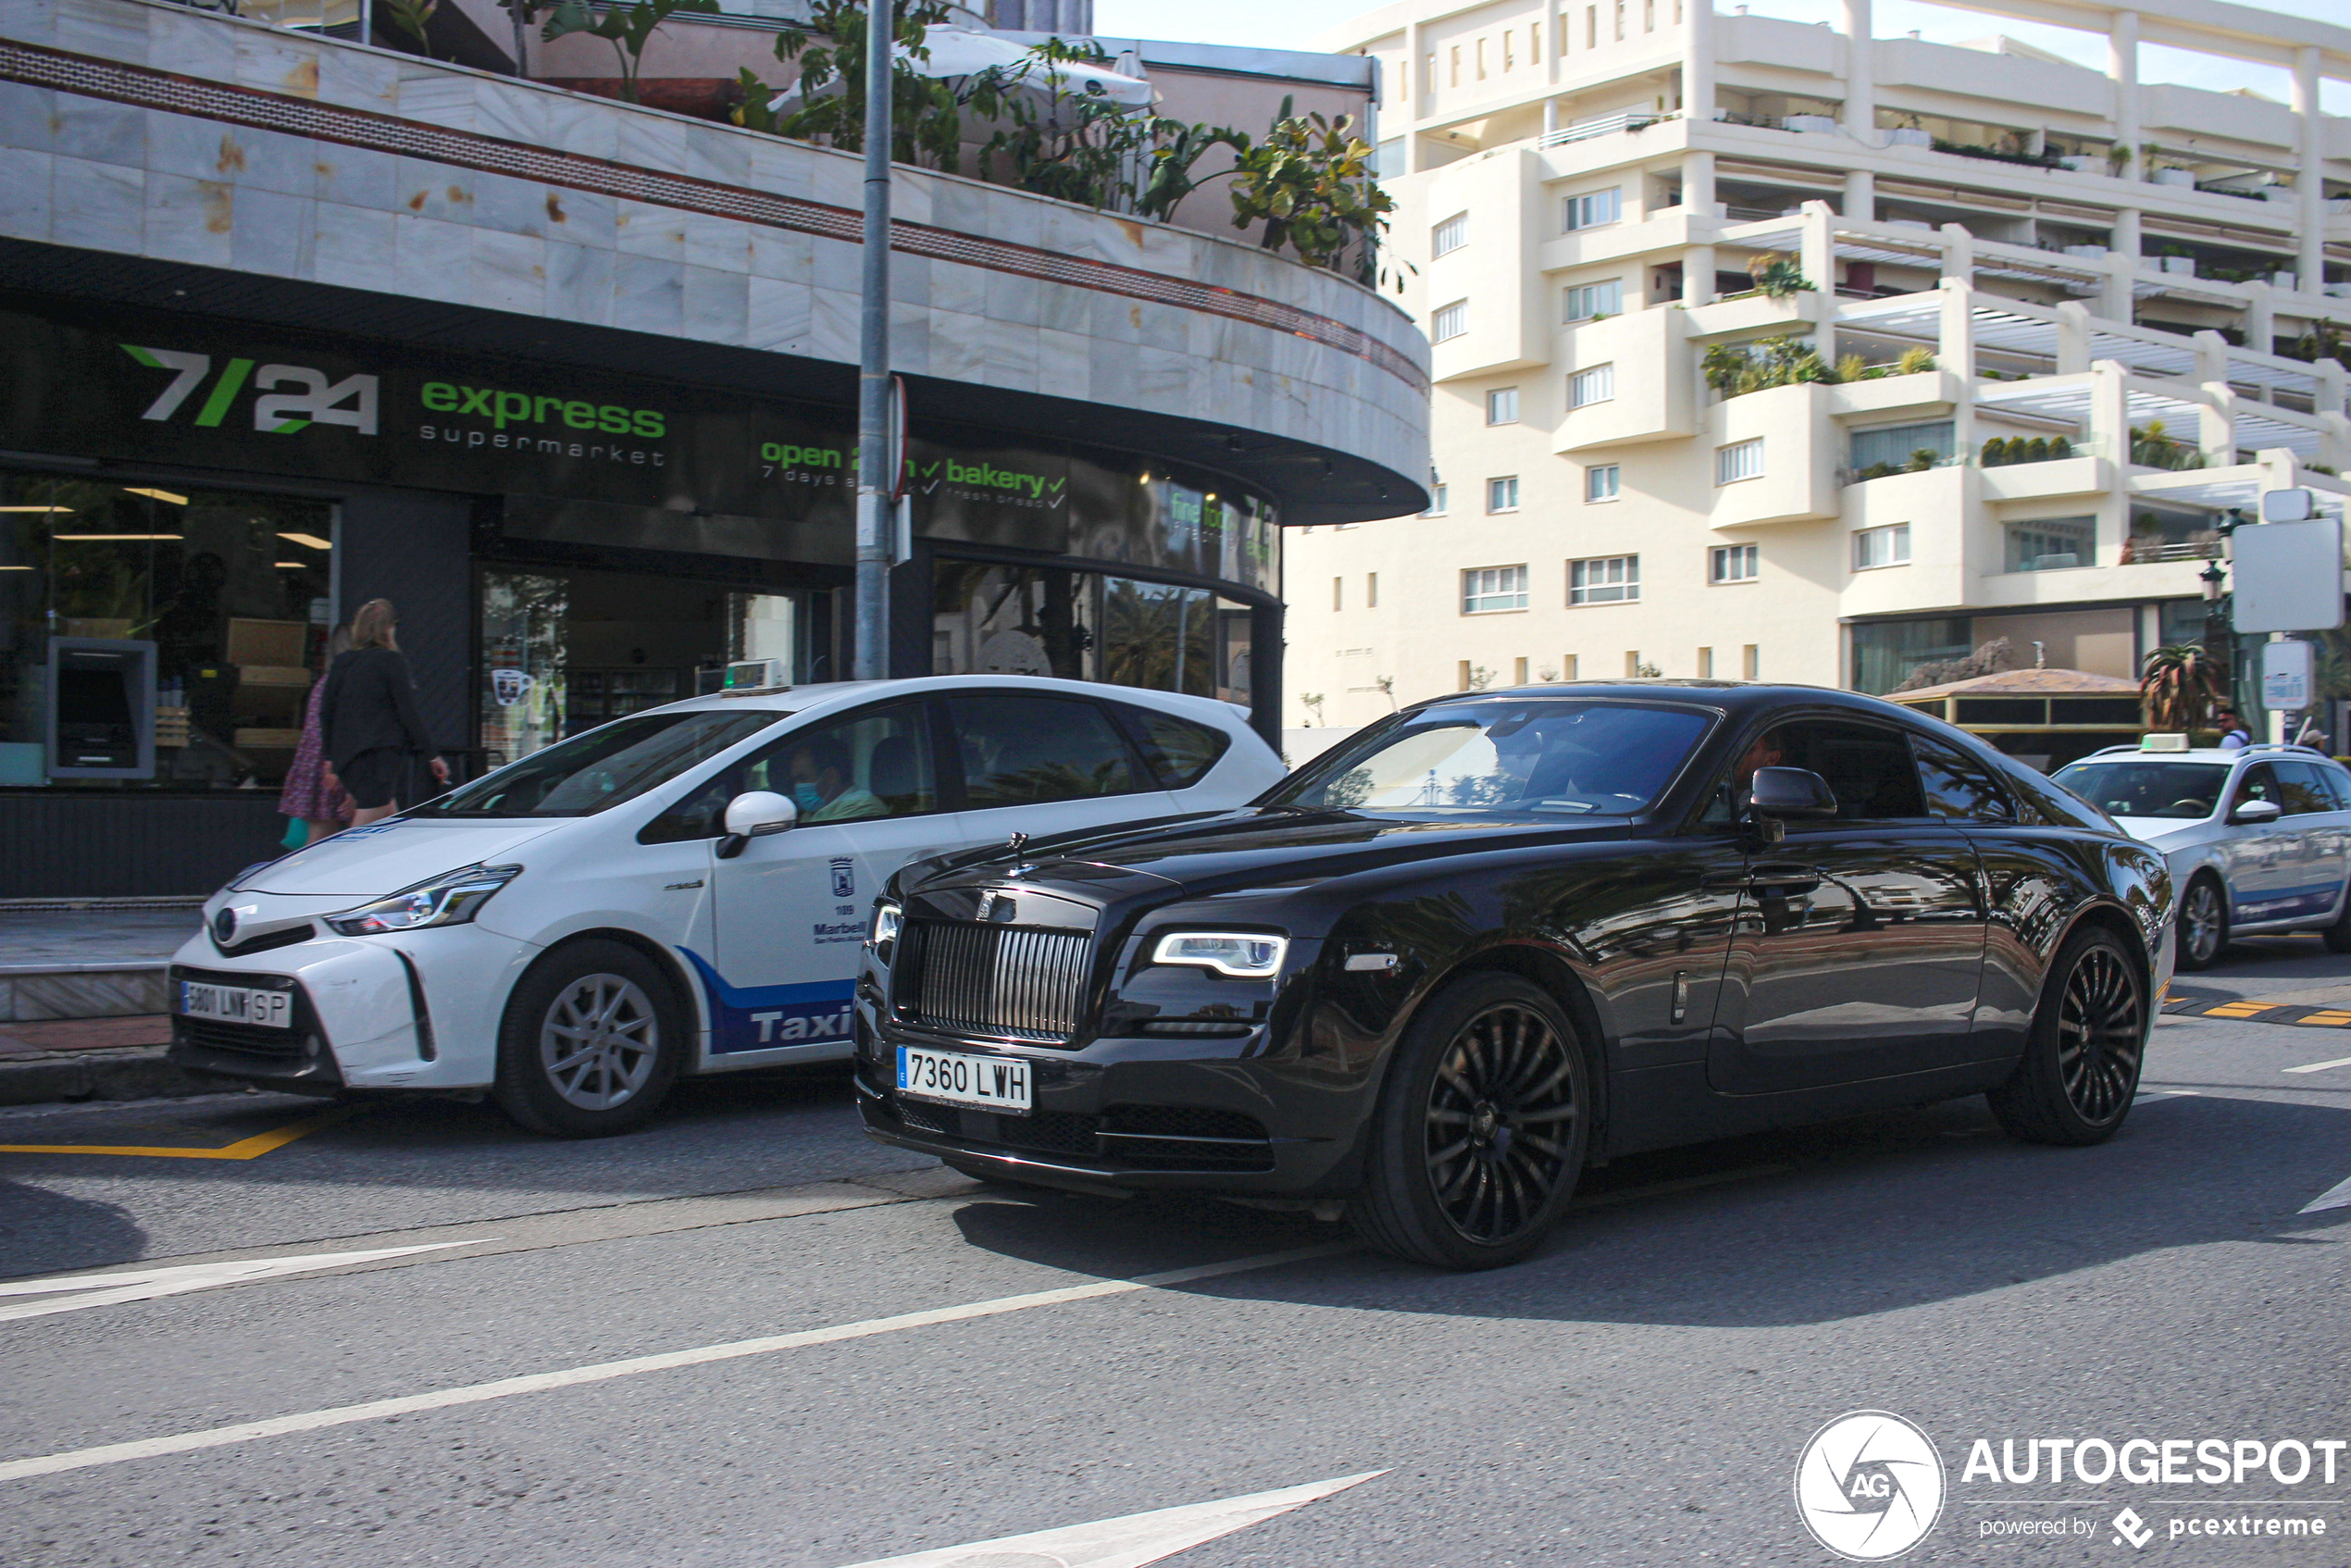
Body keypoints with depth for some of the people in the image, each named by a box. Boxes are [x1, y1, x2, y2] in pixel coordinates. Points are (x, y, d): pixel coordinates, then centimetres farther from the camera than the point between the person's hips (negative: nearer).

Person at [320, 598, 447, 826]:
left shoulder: (341, 663, 9)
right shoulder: (391, 660, -8)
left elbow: (325, 713, 12)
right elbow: (408, 712, -9)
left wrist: (331, 759, 20)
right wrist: (432, 755, -3)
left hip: (347, 756, 7)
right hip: (380, 756, -7)